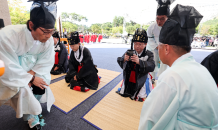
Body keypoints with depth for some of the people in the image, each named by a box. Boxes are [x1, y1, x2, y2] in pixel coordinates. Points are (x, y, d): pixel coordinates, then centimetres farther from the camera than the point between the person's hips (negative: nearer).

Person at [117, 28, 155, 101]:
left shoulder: (148, 54, -11)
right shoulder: (129, 52, -5)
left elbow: (151, 67, -24)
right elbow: (120, 63, -8)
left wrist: (139, 62, -40)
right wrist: (124, 59, -32)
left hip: (140, 84, -2)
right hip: (128, 82, 3)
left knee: (140, 99, 7)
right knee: (123, 95, 18)